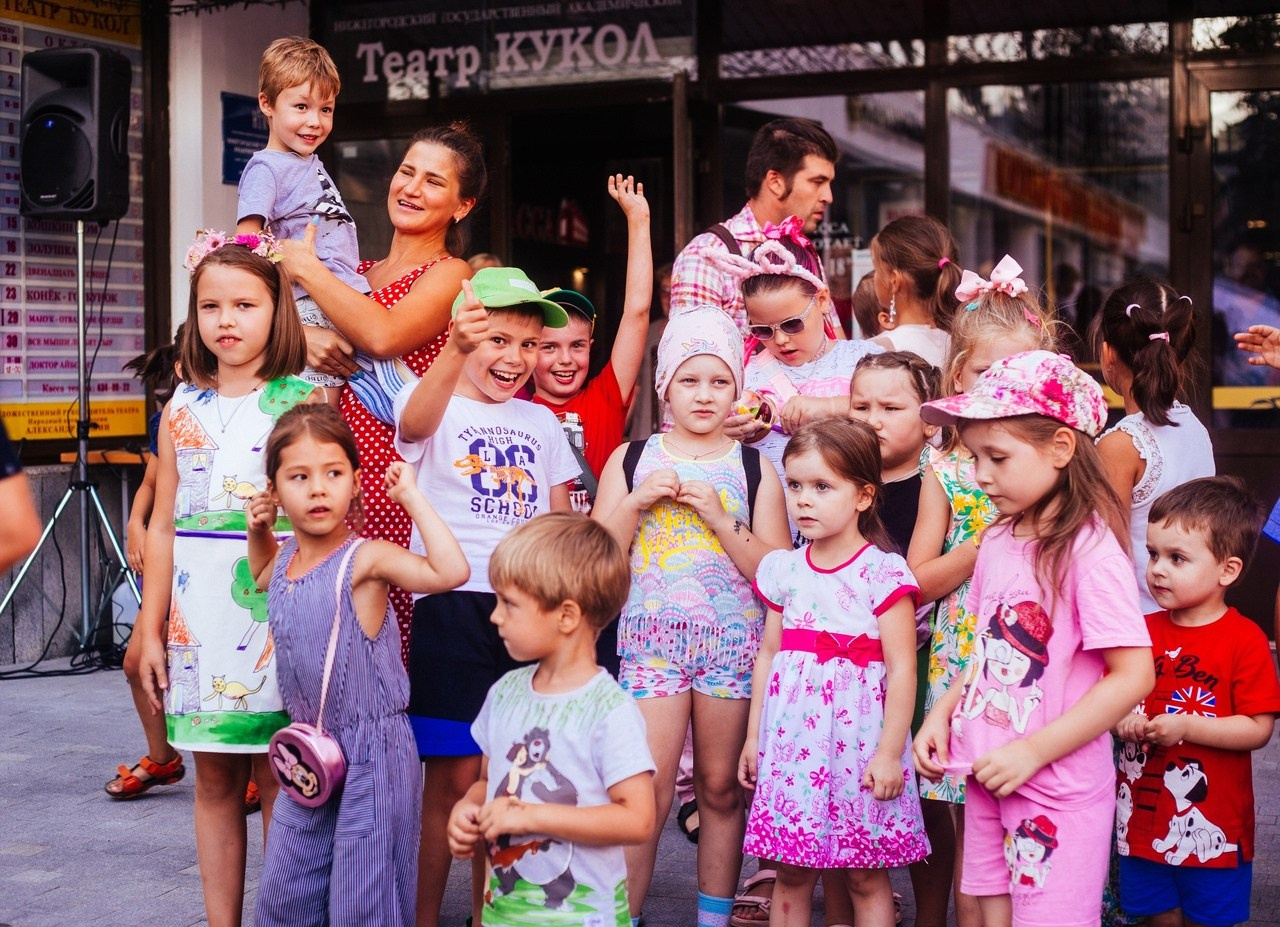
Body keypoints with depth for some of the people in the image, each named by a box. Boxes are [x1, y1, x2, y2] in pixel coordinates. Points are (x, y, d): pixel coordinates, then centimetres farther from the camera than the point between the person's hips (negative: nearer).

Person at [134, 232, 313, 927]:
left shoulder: (304, 399, -1)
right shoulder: (183, 408, 10)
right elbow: (163, 526, 12)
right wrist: (150, 630, 9)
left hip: (276, 607, -4)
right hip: (197, 614, 4)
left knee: (276, 778, -1)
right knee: (213, 778, 9)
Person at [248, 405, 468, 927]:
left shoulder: (365, 559, -17)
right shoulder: (284, 557, 5)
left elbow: (451, 571, -33)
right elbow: (262, 577, 32)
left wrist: (411, 496, -27)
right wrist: (258, 531, 12)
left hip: (372, 754, -7)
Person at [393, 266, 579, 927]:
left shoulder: (542, 422, 15)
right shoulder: (436, 406, 0)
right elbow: (413, 423, -27)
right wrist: (455, 352, -46)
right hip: (452, 608, -4)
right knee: (453, 777, -4)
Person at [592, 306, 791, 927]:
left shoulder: (754, 468, 5)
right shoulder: (631, 459, 6)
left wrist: (718, 516, -12)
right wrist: (637, 501, -10)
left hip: (734, 639, 1)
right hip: (652, 637, -1)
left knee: (722, 785, 8)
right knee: (648, 792, -7)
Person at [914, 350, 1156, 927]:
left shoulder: (1090, 550, -18)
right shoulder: (999, 540, 6)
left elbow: (1133, 675, -20)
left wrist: (1033, 751, -20)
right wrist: (943, 713, 3)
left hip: (1057, 787, -7)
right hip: (987, 774, 7)